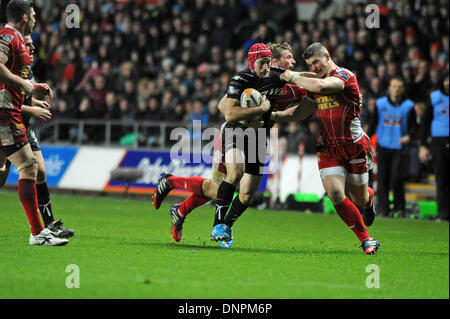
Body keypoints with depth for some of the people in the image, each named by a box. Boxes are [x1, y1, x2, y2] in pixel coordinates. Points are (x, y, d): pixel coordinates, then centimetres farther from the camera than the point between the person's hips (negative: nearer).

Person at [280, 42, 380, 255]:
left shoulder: (344, 76, -12)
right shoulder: (317, 79, 12)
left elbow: (320, 86, -32)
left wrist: (294, 77, -19)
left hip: (354, 146, -5)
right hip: (329, 149, 5)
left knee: (359, 200, 7)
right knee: (335, 193, -18)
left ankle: (369, 197, 48)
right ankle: (366, 239, -5)